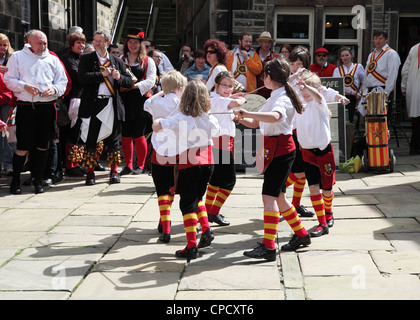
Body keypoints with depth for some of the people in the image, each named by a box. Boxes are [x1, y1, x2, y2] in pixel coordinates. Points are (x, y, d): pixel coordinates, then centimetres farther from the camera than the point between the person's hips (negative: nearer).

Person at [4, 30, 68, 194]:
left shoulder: (53, 59, 16)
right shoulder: (17, 57, 9)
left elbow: (63, 82, 14)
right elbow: (9, 80, 5)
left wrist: (54, 89, -7)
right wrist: (24, 86, -11)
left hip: (47, 107, 3)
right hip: (25, 106, -2)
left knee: (43, 145, 4)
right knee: (23, 146, -5)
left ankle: (38, 180, 15)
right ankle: (15, 180, 10)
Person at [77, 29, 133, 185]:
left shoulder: (117, 61, 14)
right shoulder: (86, 58, 6)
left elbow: (129, 82, 11)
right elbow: (82, 78, -10)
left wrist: (119, 77, -9)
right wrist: (103, 74, -11)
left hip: (112, 105, 2)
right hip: (93, 104, -2)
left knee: (113, 140, 6)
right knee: (91, 139, 0)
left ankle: (114, 171, 17)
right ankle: (90, 172, 8)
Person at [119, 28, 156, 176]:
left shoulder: (148, 61, 7)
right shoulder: (121, 60, 16)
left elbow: (150, 81, -3)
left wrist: (135, 86, -15)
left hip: (141, 100, -3)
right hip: (124, 100, 3)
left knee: (138, 135, -2)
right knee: (125, 134, 3)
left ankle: (140, 165, 12)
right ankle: (128, 165, 14)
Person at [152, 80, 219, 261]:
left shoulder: (180, 119, -9)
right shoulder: (210, 119, 3)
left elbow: (156, 127, -13)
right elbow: (216, 130, 26)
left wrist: (157, 121, 9)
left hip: (188, 164, -4)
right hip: (207, 161, 5)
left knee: (188, 203, 0)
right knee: (197, 197, 25)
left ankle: (192, 246, -3)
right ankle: (206, 229, 13)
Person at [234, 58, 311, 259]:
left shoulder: (282, 98, -15)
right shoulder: (275, 97, 17)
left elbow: (275, 116, -39)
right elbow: (256, 123, 18)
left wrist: (248, 113, -44)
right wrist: (242, 119, -1)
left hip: (281, 150, -10)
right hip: (275, 150, 10)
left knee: (269, 196, -14)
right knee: (278, 196, 16)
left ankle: (268, 247, -15)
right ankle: (301, 235, 31)